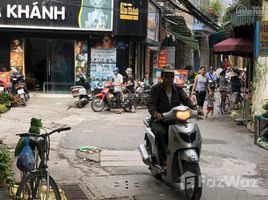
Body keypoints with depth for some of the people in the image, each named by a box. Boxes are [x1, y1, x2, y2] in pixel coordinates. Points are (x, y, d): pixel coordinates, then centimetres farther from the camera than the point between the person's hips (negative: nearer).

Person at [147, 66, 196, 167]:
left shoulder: (178, 89, 12)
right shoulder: (156, 89, -1)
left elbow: (186, 100, 1)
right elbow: (151, 104, -12)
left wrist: (195, 109, -19)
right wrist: (155, 113, -34)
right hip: (159, 121, -4)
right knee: (160, 132, -35)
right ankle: (163, 160, -31)